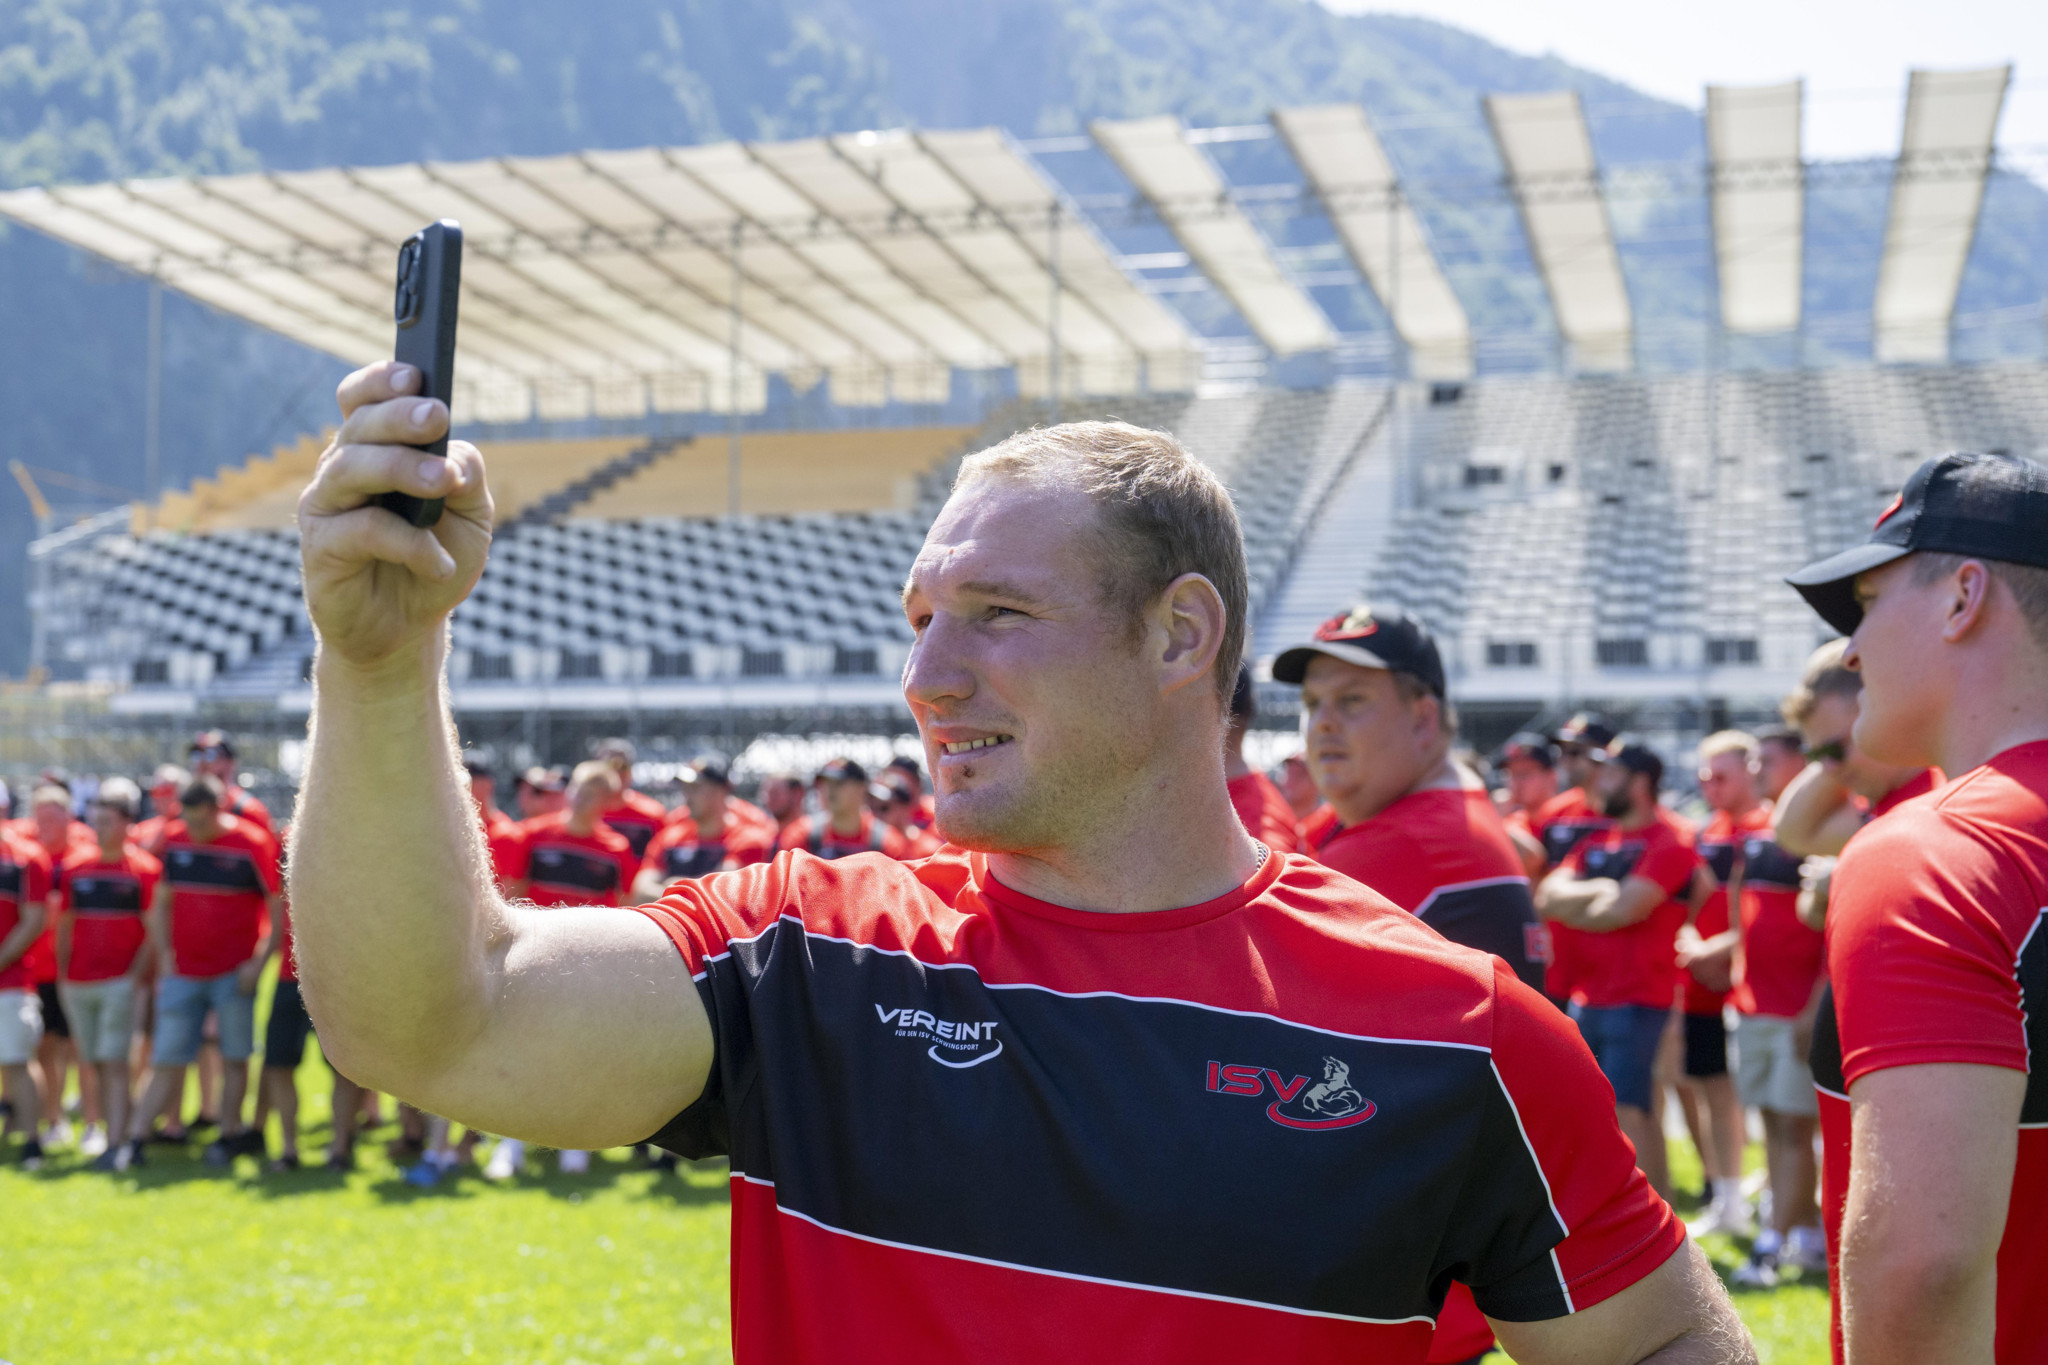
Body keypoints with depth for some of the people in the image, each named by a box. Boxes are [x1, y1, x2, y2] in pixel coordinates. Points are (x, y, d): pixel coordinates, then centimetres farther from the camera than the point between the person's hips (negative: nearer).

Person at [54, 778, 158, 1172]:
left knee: (114, 1062, -10)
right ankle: (112, 1136, 17)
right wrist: (61, 976, 10)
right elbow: (64, 927, 15)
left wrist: (136, 976, -11)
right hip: (78, 984, 5)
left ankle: (117, 1145, -11)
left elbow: (154, 932, -4)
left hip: (121, 983, -5)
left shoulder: (145, 870, -4)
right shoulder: (74, 868, 9)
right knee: (96, 1064, 9)